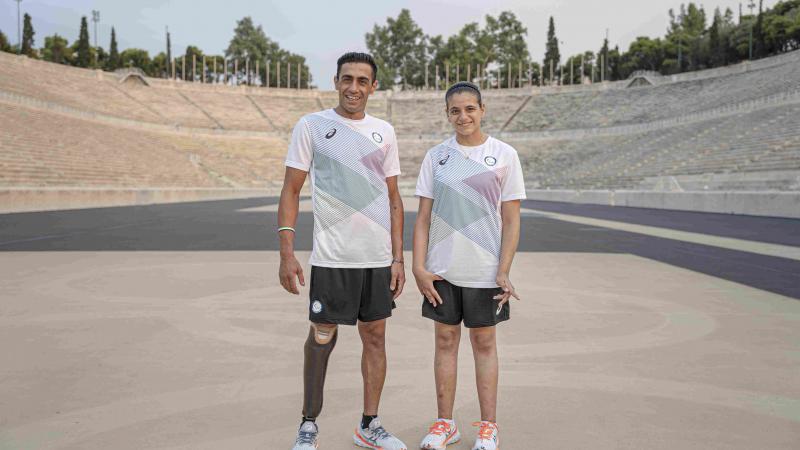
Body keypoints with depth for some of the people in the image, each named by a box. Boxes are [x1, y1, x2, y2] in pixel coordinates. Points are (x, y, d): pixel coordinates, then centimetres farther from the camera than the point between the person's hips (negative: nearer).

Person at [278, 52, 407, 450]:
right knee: (321, 338, 5)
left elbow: (393, 198, 11)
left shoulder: (384, 132, 10)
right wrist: (286, 254, -10)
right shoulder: (311, 126, -1)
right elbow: (291, 191, -2)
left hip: (378, 258, 4)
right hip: (330, 257, -3)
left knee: (375, 336, 9)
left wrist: (397, 258, 6)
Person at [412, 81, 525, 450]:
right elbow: (423, 217, 4)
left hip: (485, 271, -2)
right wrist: (419, 268, -4)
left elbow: (511, 219, -2)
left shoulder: (504, 154, -1)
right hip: (442, 270, 2)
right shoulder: (436, 156, 5)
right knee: (446, 340, 9)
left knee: (484, 343, 8)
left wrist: (503, 271, -9)